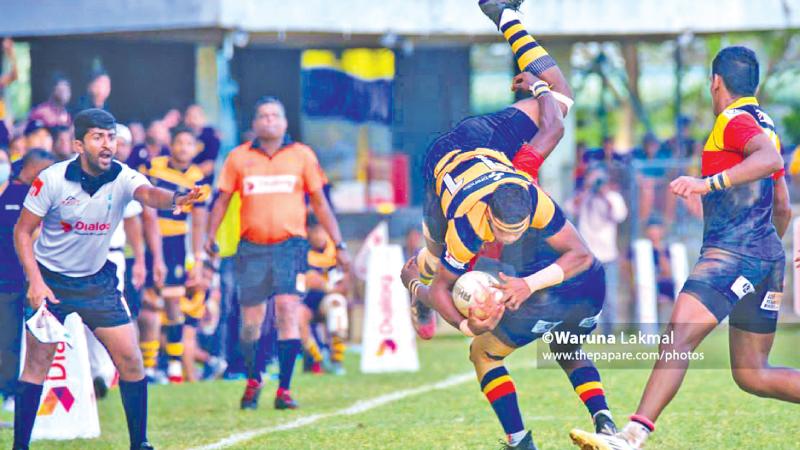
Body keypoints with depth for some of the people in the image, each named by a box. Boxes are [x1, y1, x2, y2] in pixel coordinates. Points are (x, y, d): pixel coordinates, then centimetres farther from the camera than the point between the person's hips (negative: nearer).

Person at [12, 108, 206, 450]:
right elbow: (23, 230, -8)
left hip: (98, 279, 2)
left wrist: (176, 199, -59)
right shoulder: (52, 179, -16)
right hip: (50, 280, -2)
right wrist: (35, 281, -18)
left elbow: (149, 194, -35)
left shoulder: (123, 178, -13)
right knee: (37, 364, -5)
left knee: (130, 359, -3)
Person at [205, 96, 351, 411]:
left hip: (289, 245, -1)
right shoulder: (238, 158, 7)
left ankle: (284, 390, -13)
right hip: (252, 248, 1)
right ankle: (253, 381, 27)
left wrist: (338, 245, 11)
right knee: (251, 322, 4)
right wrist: (210, 235, 1)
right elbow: (222, 200, 14)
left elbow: (319, 202, 12)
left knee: (288, 311, -15)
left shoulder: (301, 155, 7)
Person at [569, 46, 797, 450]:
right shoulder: (764, 126, 22)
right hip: (767, 256, 9)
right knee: (751, 375, 12)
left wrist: (708, 183, -33)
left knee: (678, 337, -20)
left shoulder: (734, 120, -5)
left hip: (733, 251, -9)